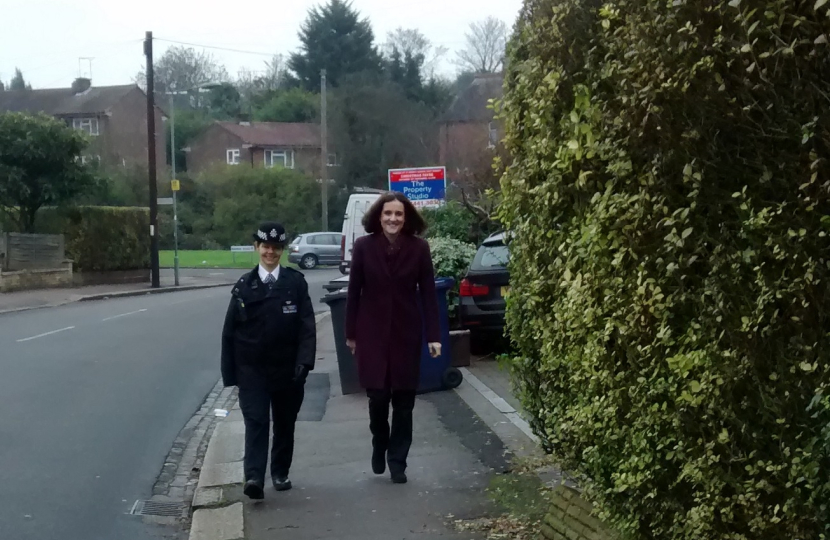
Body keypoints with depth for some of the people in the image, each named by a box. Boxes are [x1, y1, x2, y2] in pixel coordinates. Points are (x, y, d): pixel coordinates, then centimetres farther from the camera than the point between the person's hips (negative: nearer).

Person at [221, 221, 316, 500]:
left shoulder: (296, 282, -2)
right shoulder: (244, 285, 2)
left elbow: (307, 326, -6)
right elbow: (230, 331, 3)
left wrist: (304, 361, -18)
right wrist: (230, 372, 1)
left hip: (287, 368, 1)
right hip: (252, 368, -1)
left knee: (285, 423, 12)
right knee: (256, 421, -10)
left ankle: (280, 472, 28)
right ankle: (254, 477, -17)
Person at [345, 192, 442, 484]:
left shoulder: (419, 248, -4)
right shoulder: (364, 246, -3)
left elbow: (428, 293, -2)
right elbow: (354, 292, 1)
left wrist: (433, 335, -6)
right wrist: (351, 333, 2)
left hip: (406, 334, 0)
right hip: (372, 333, 0)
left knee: (403, 401, 6)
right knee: (378, 397, 1)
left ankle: (397, 461, 18)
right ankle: (379, 446, 29)